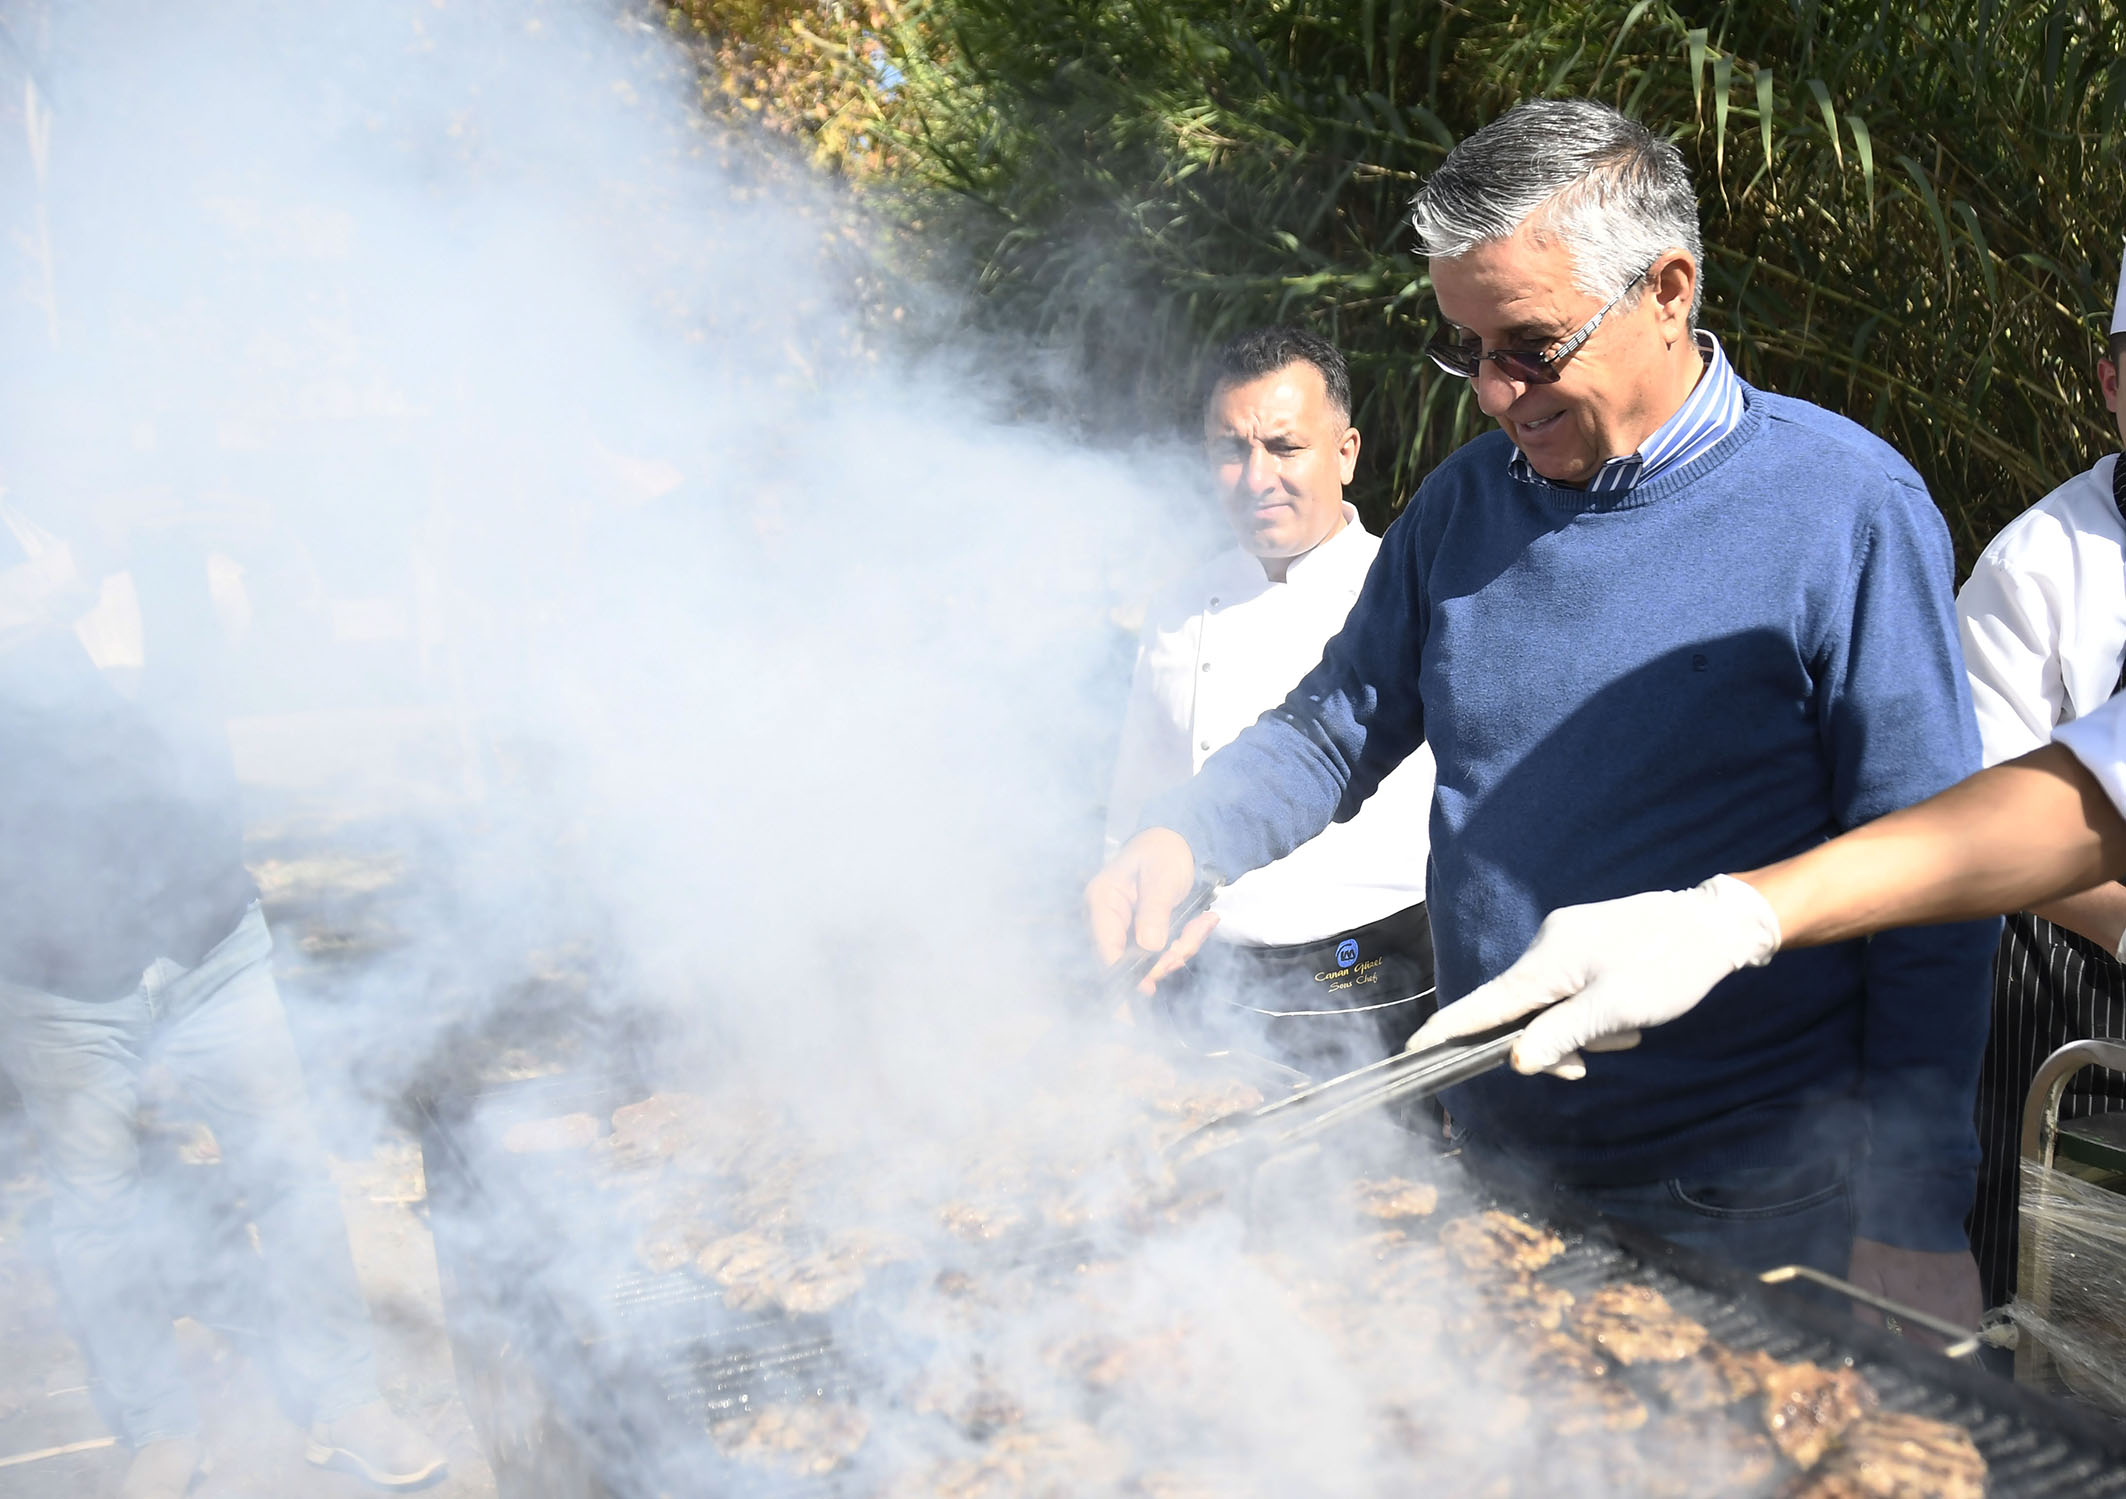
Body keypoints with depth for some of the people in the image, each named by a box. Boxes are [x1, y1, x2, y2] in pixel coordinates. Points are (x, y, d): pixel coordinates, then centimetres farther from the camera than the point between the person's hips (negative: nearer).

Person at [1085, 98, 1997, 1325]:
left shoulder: (1846, 508, -12)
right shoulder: (1464, 504, 4)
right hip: (1494, 1172, 5)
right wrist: (1180, 842, -8)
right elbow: (1335, 730, 11)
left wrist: (1920, 1222, -12)